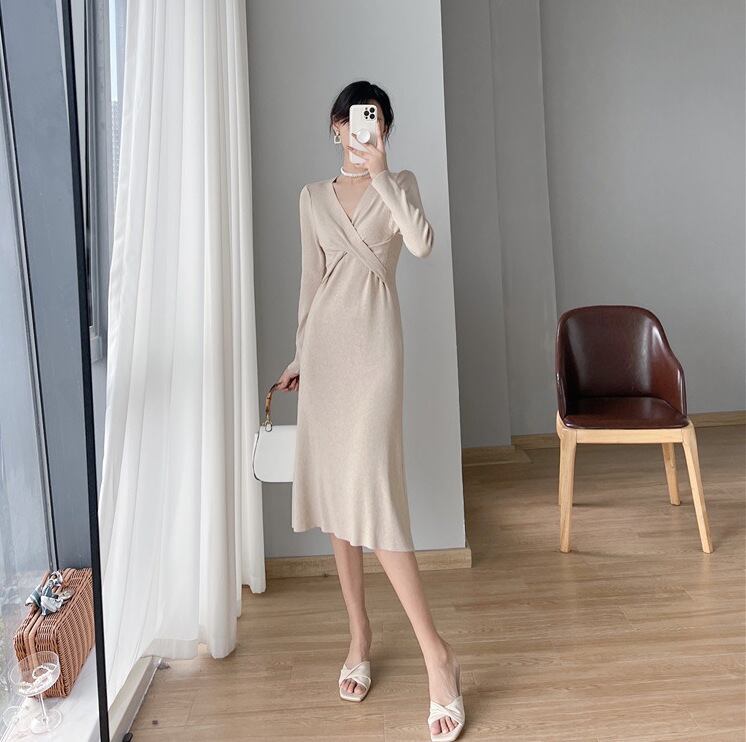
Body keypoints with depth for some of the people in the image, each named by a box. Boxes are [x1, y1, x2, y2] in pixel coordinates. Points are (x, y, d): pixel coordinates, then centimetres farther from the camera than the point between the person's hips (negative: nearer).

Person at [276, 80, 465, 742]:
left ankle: (437, 654, -5)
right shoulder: (314, 197, 15)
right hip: (325, 344, 5)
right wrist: (300, 355, 16)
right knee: (332, 489, 6)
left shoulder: (400, 184, 6)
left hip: (374, 343, -4)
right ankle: (360, 634, 22)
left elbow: (423, 244, -15)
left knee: (371, 491, -15)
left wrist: (379, 170, -18)